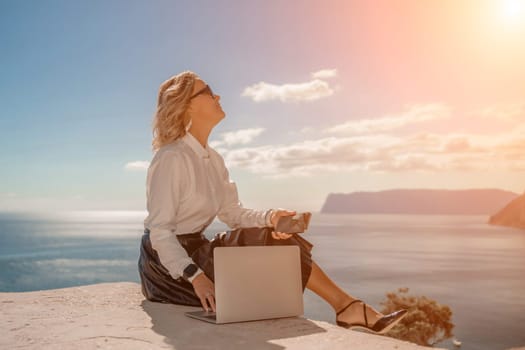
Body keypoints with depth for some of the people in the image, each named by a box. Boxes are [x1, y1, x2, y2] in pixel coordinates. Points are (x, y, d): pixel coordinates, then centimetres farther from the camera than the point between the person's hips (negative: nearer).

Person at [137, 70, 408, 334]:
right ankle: (348, 308, -4)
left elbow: (232, 213, 7)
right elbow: (159, 231, -22)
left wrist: (269, 217, -13)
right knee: (273, 247, -14)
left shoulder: (213, 160, 8)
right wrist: (195, 277, -33)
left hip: (196, 252, 8)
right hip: (169, 264, -8)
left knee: (276, 239, -7)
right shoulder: (172, 158, -19)